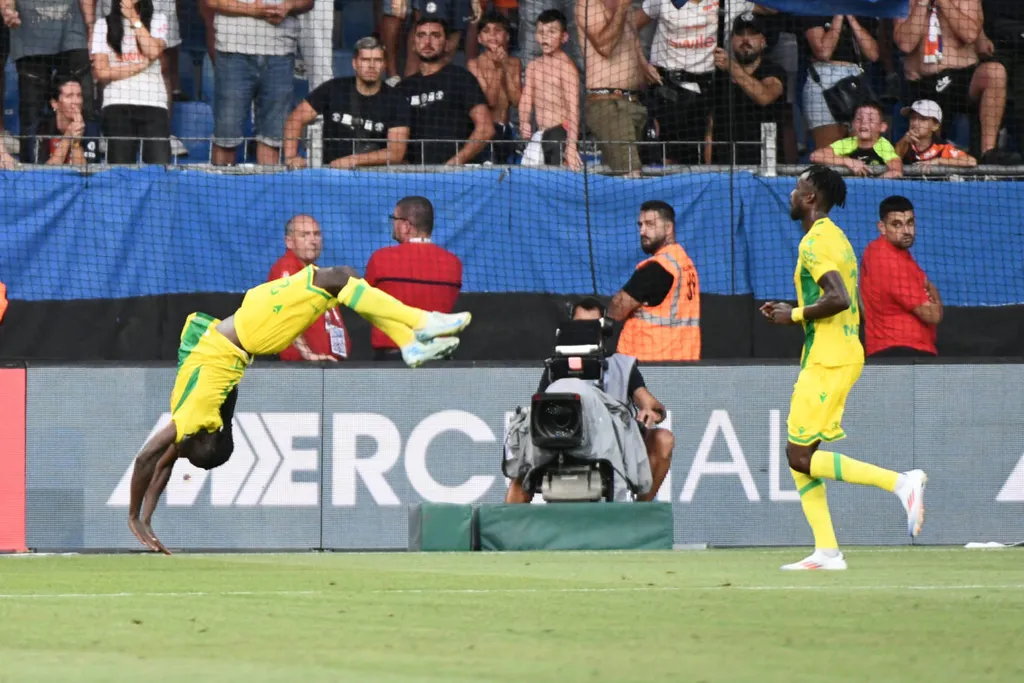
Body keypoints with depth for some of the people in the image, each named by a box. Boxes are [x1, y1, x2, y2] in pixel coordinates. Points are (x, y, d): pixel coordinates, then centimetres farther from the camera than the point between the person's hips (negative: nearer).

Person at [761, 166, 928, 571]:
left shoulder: (815, 241, -13)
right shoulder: (835, 238, 18)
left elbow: (839, 298, -26)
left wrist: (794, 315, -13)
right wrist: (793, 312, 16)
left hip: (828, 362, -10)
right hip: (841, 355, 10)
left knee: (801, 457, -10)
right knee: (799, 457, 9)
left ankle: (901, 482, -16)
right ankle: (827, 551, 5)